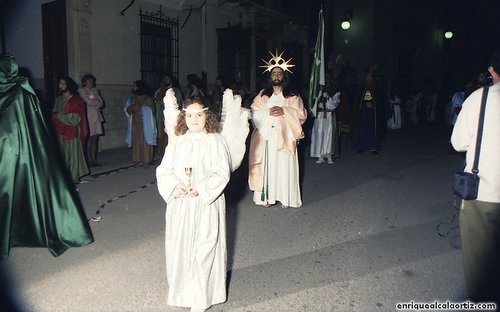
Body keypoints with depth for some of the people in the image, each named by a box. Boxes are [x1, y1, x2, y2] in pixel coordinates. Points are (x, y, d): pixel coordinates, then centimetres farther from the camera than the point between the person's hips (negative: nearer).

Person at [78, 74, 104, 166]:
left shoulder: (95, 90, 18)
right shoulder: (82, 90, 0)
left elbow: (101, 103, 9)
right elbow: (88, 102, -11)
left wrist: (93, 103, -7)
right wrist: (97, 102, 4)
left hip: (96, 116, 6)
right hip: (88, 116, -6)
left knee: (95, 138, 3)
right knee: (89, 139, -7)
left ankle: (94, 160, 7)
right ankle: (89, 160, -2)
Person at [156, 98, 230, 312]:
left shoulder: (215, 141, -4)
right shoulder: (176, 142, 6)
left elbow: (222, 172, -10)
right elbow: (164, 170, 3)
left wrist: (200, 188, -21)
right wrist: (176, 185, -16)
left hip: (207, 203, -3)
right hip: (180, 204, 3)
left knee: (204, 248, 1)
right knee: (180, 246, 9)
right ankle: (183, 288, 30)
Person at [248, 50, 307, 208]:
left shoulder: (293, 96, 6)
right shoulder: (262, 95, 10)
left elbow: (301, 114, -4)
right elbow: (254, 113, 2)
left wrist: (284, 111, -17)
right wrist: (268, 112, -15)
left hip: (284, 138, -1)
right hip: (266, 137, 1)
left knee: (284, 167, -1)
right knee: (267, 166, 1)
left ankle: (285, 198, 8)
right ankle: (267, 197, 9)